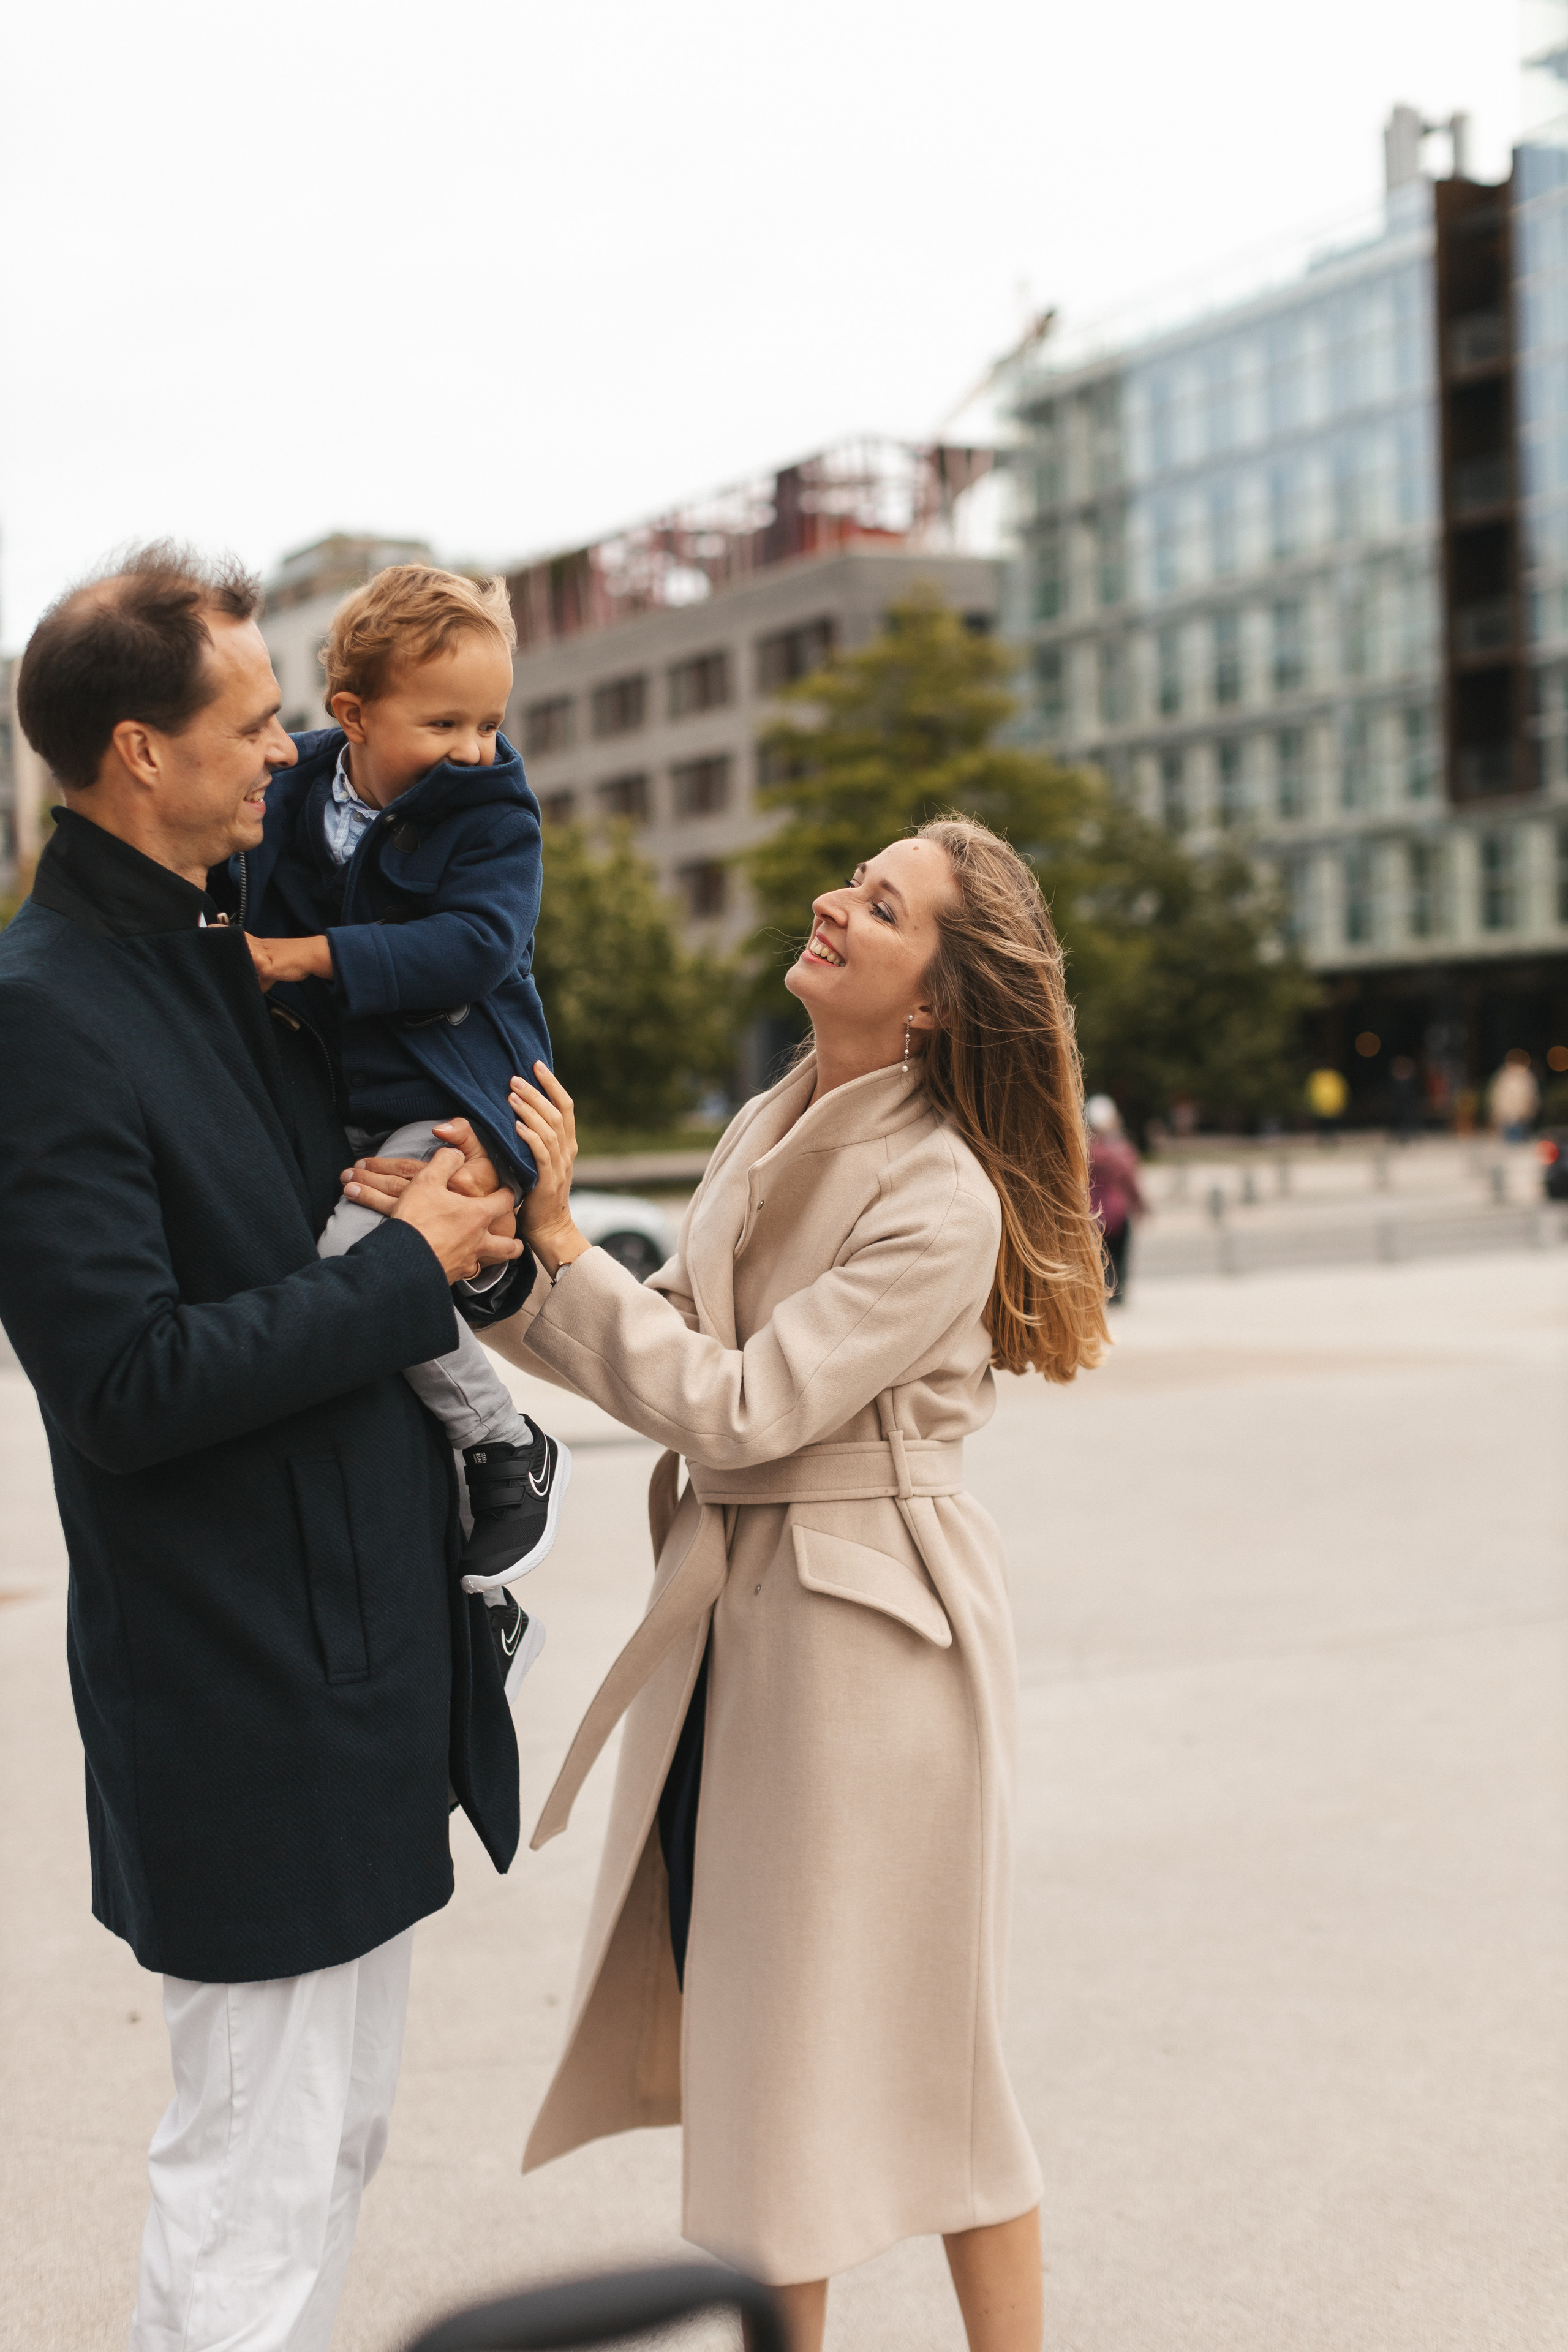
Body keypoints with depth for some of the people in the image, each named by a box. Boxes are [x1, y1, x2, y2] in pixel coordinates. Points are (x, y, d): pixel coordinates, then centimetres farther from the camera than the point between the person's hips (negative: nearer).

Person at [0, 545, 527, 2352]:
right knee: (256, 2176, 3)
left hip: (370, 1654, 9)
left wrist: (481, 1221, -1)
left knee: (334, 2138, 21)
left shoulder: (247, 955, 10)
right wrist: (408, 1269, -16)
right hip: (240, 1690, -9)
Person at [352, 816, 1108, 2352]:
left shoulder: (943, 1202, -18)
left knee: (901, 2043, 5)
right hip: (736, 1614, 8)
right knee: (734, 2011, 15)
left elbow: (737, 1407, -20)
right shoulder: (773, 1129, 7)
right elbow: (661, 1353, 7)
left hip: (868, 1626, -8)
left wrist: (557, 1233, -20)